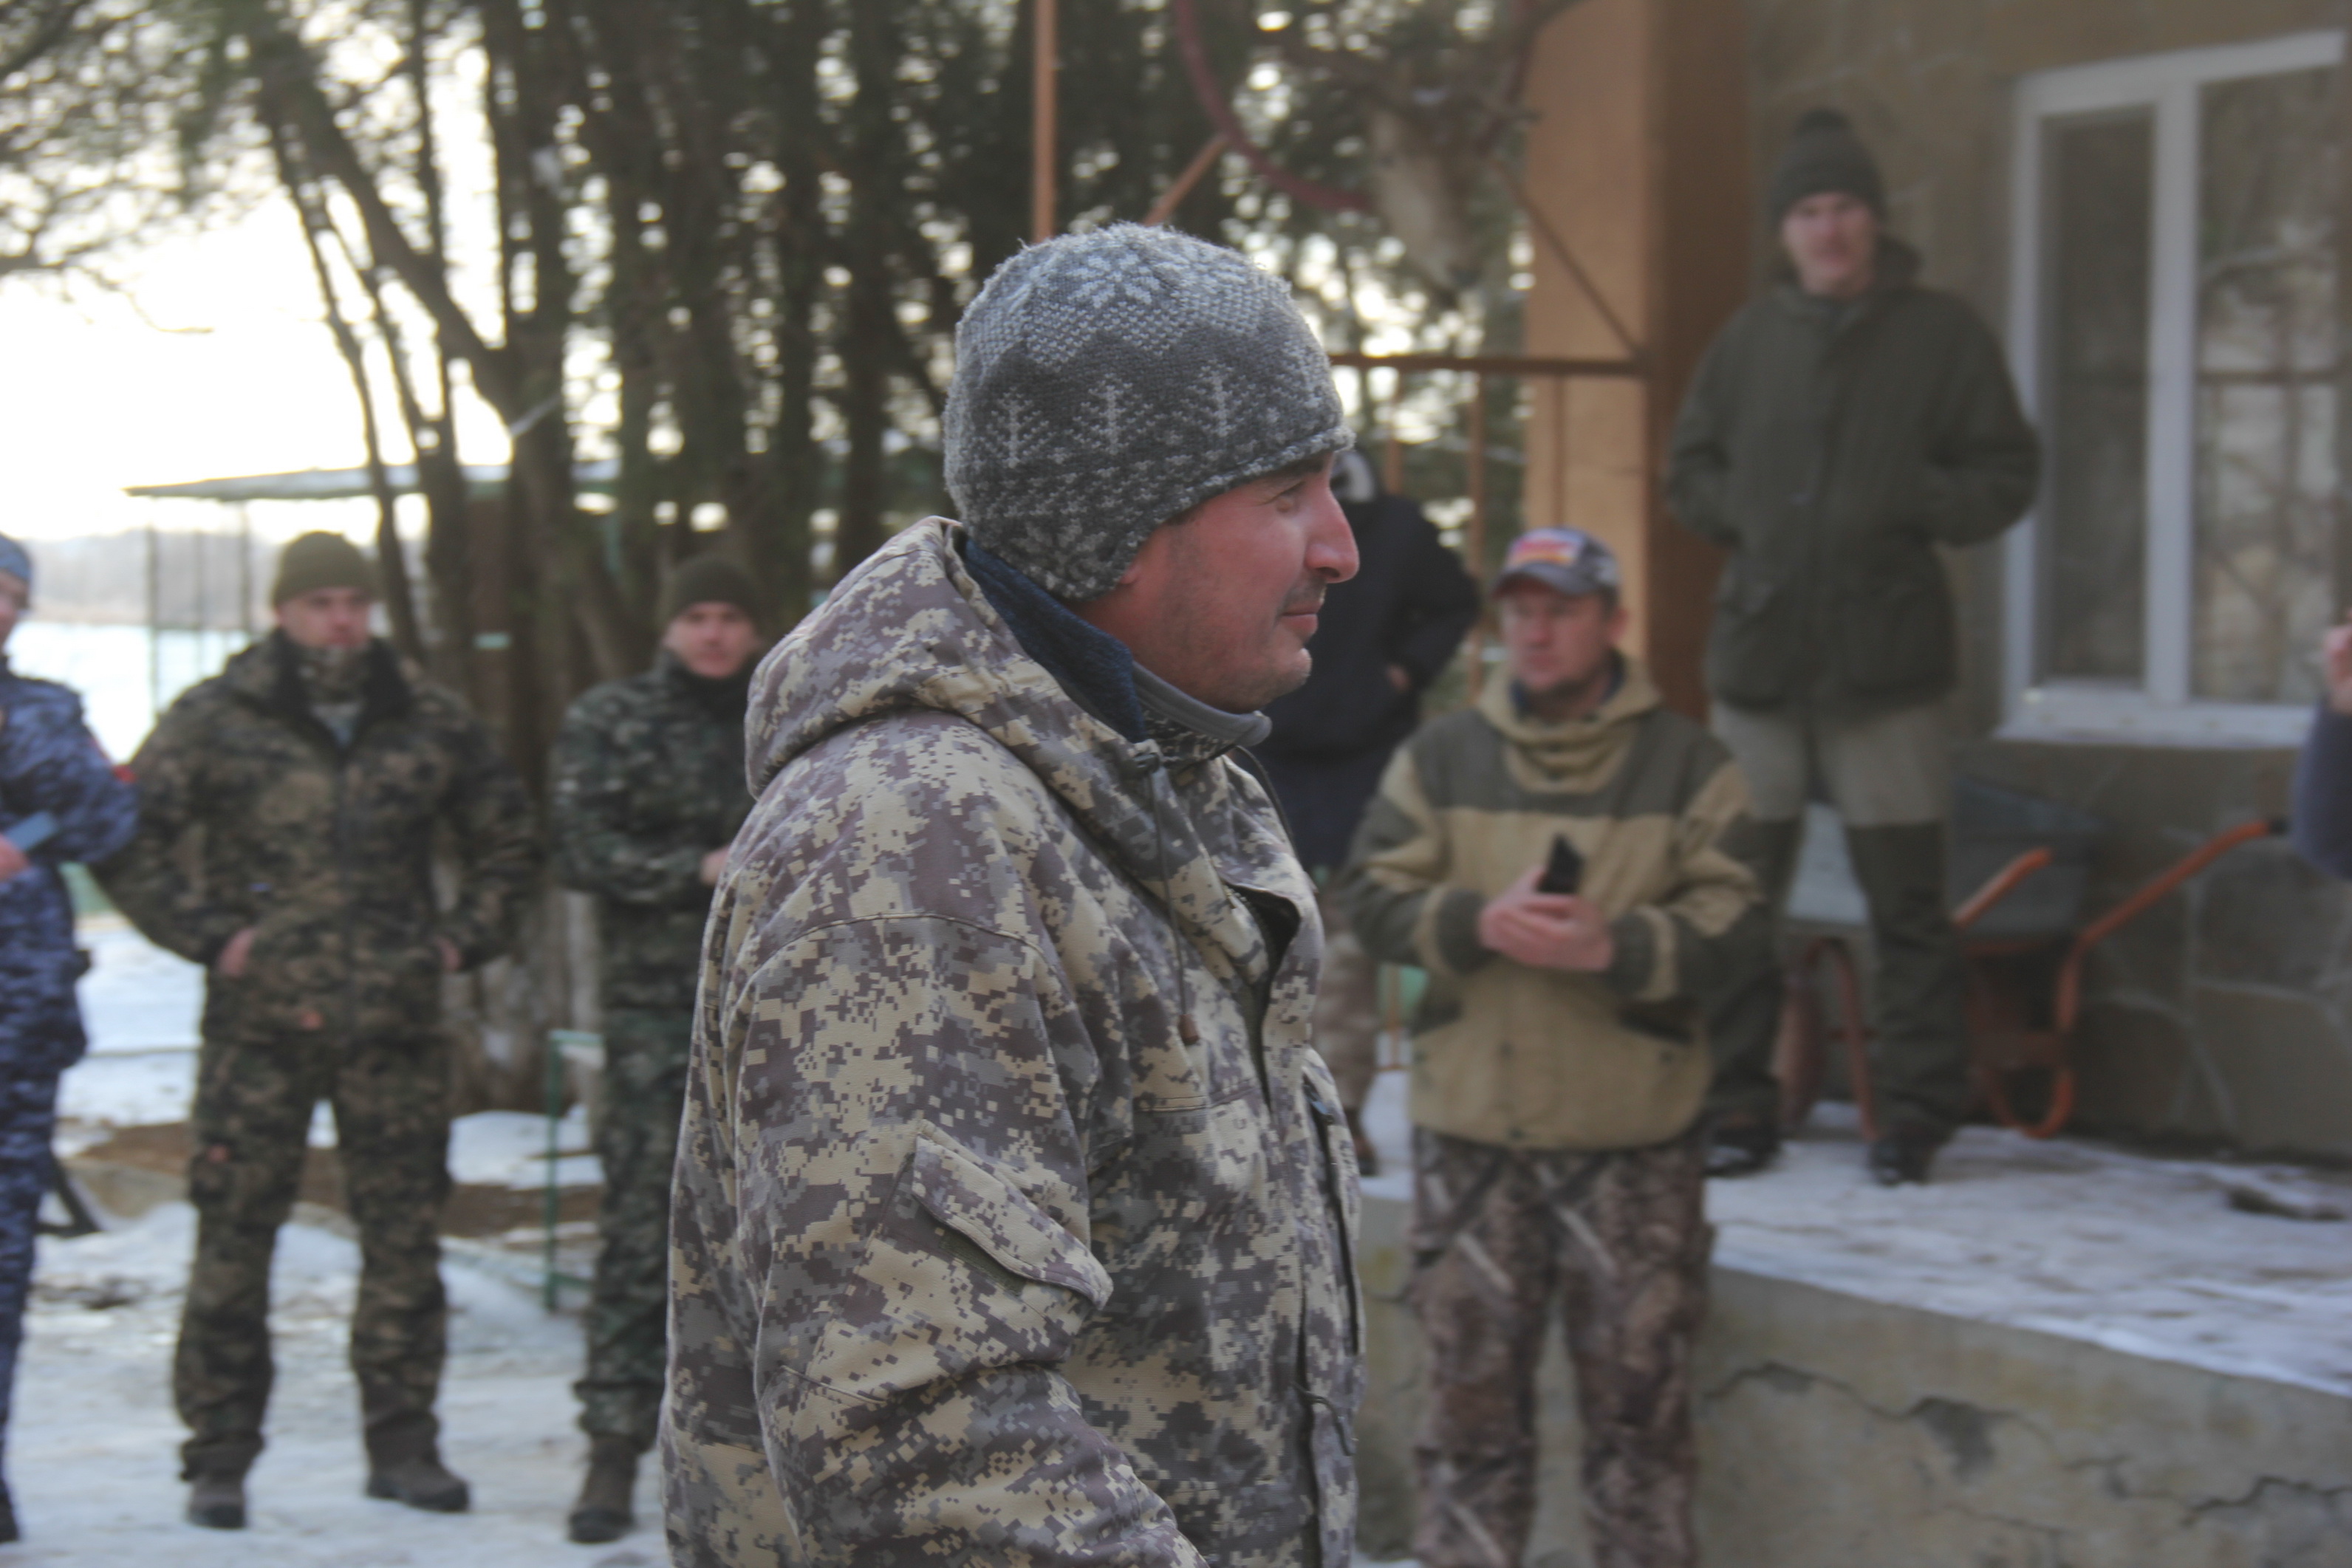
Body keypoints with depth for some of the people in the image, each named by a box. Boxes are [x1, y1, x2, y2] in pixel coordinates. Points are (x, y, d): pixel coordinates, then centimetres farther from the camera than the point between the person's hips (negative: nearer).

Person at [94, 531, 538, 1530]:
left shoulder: (430, 724, 10)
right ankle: (219, 1457, 6)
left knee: (405, 1233, 5)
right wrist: (207, 932, -5)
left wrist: (466, 936, 10)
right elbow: (127, 839, 2)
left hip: (396, 1027, 3)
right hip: (260, 1022, -2)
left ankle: (403, 1444, 15)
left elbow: (508, 841, 22)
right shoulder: (216, 721, 1)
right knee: (235, 1234, -2)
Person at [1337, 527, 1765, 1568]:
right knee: (1472, 1393, 7)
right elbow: (1371, 898, 1)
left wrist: (1613, 945, -21)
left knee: (1637, 1394, 5)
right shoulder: (1439, 759, 7)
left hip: (1635, 1139, -1)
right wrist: (1479, 924, -17)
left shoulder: (1685, 766, 2)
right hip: (1471, 1133, 1)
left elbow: (1732, 927, -5)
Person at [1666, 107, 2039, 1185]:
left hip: (1887, 663, -3)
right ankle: (1738, 1106, 14)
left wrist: (1914, 508, -14)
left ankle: (1916, 1109, 7)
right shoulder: (1749, 340, 12)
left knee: (1906, 902, -2)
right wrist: (1739, 519, 1)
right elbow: (1689, 469, 21)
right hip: (1758, 651, 3)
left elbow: (2006, 478, 3)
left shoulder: (1942, 336, 3)